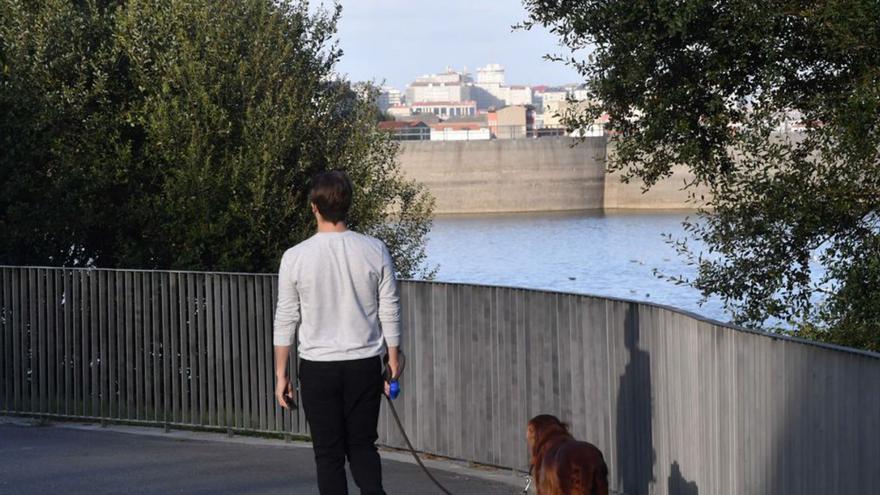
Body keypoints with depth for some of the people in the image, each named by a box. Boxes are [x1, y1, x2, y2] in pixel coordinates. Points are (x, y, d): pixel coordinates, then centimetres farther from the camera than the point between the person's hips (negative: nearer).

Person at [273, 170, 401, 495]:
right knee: (362, 445, 14)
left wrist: (281, 375, 4)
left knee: (329, 454, 7)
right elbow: (390, 313, 1)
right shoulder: (375, 251, -4)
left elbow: (286, 321, -4)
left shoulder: (295, 258, -8)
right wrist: (393, 364, 12)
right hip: (365, 365, 2)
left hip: (318, 369, -2)